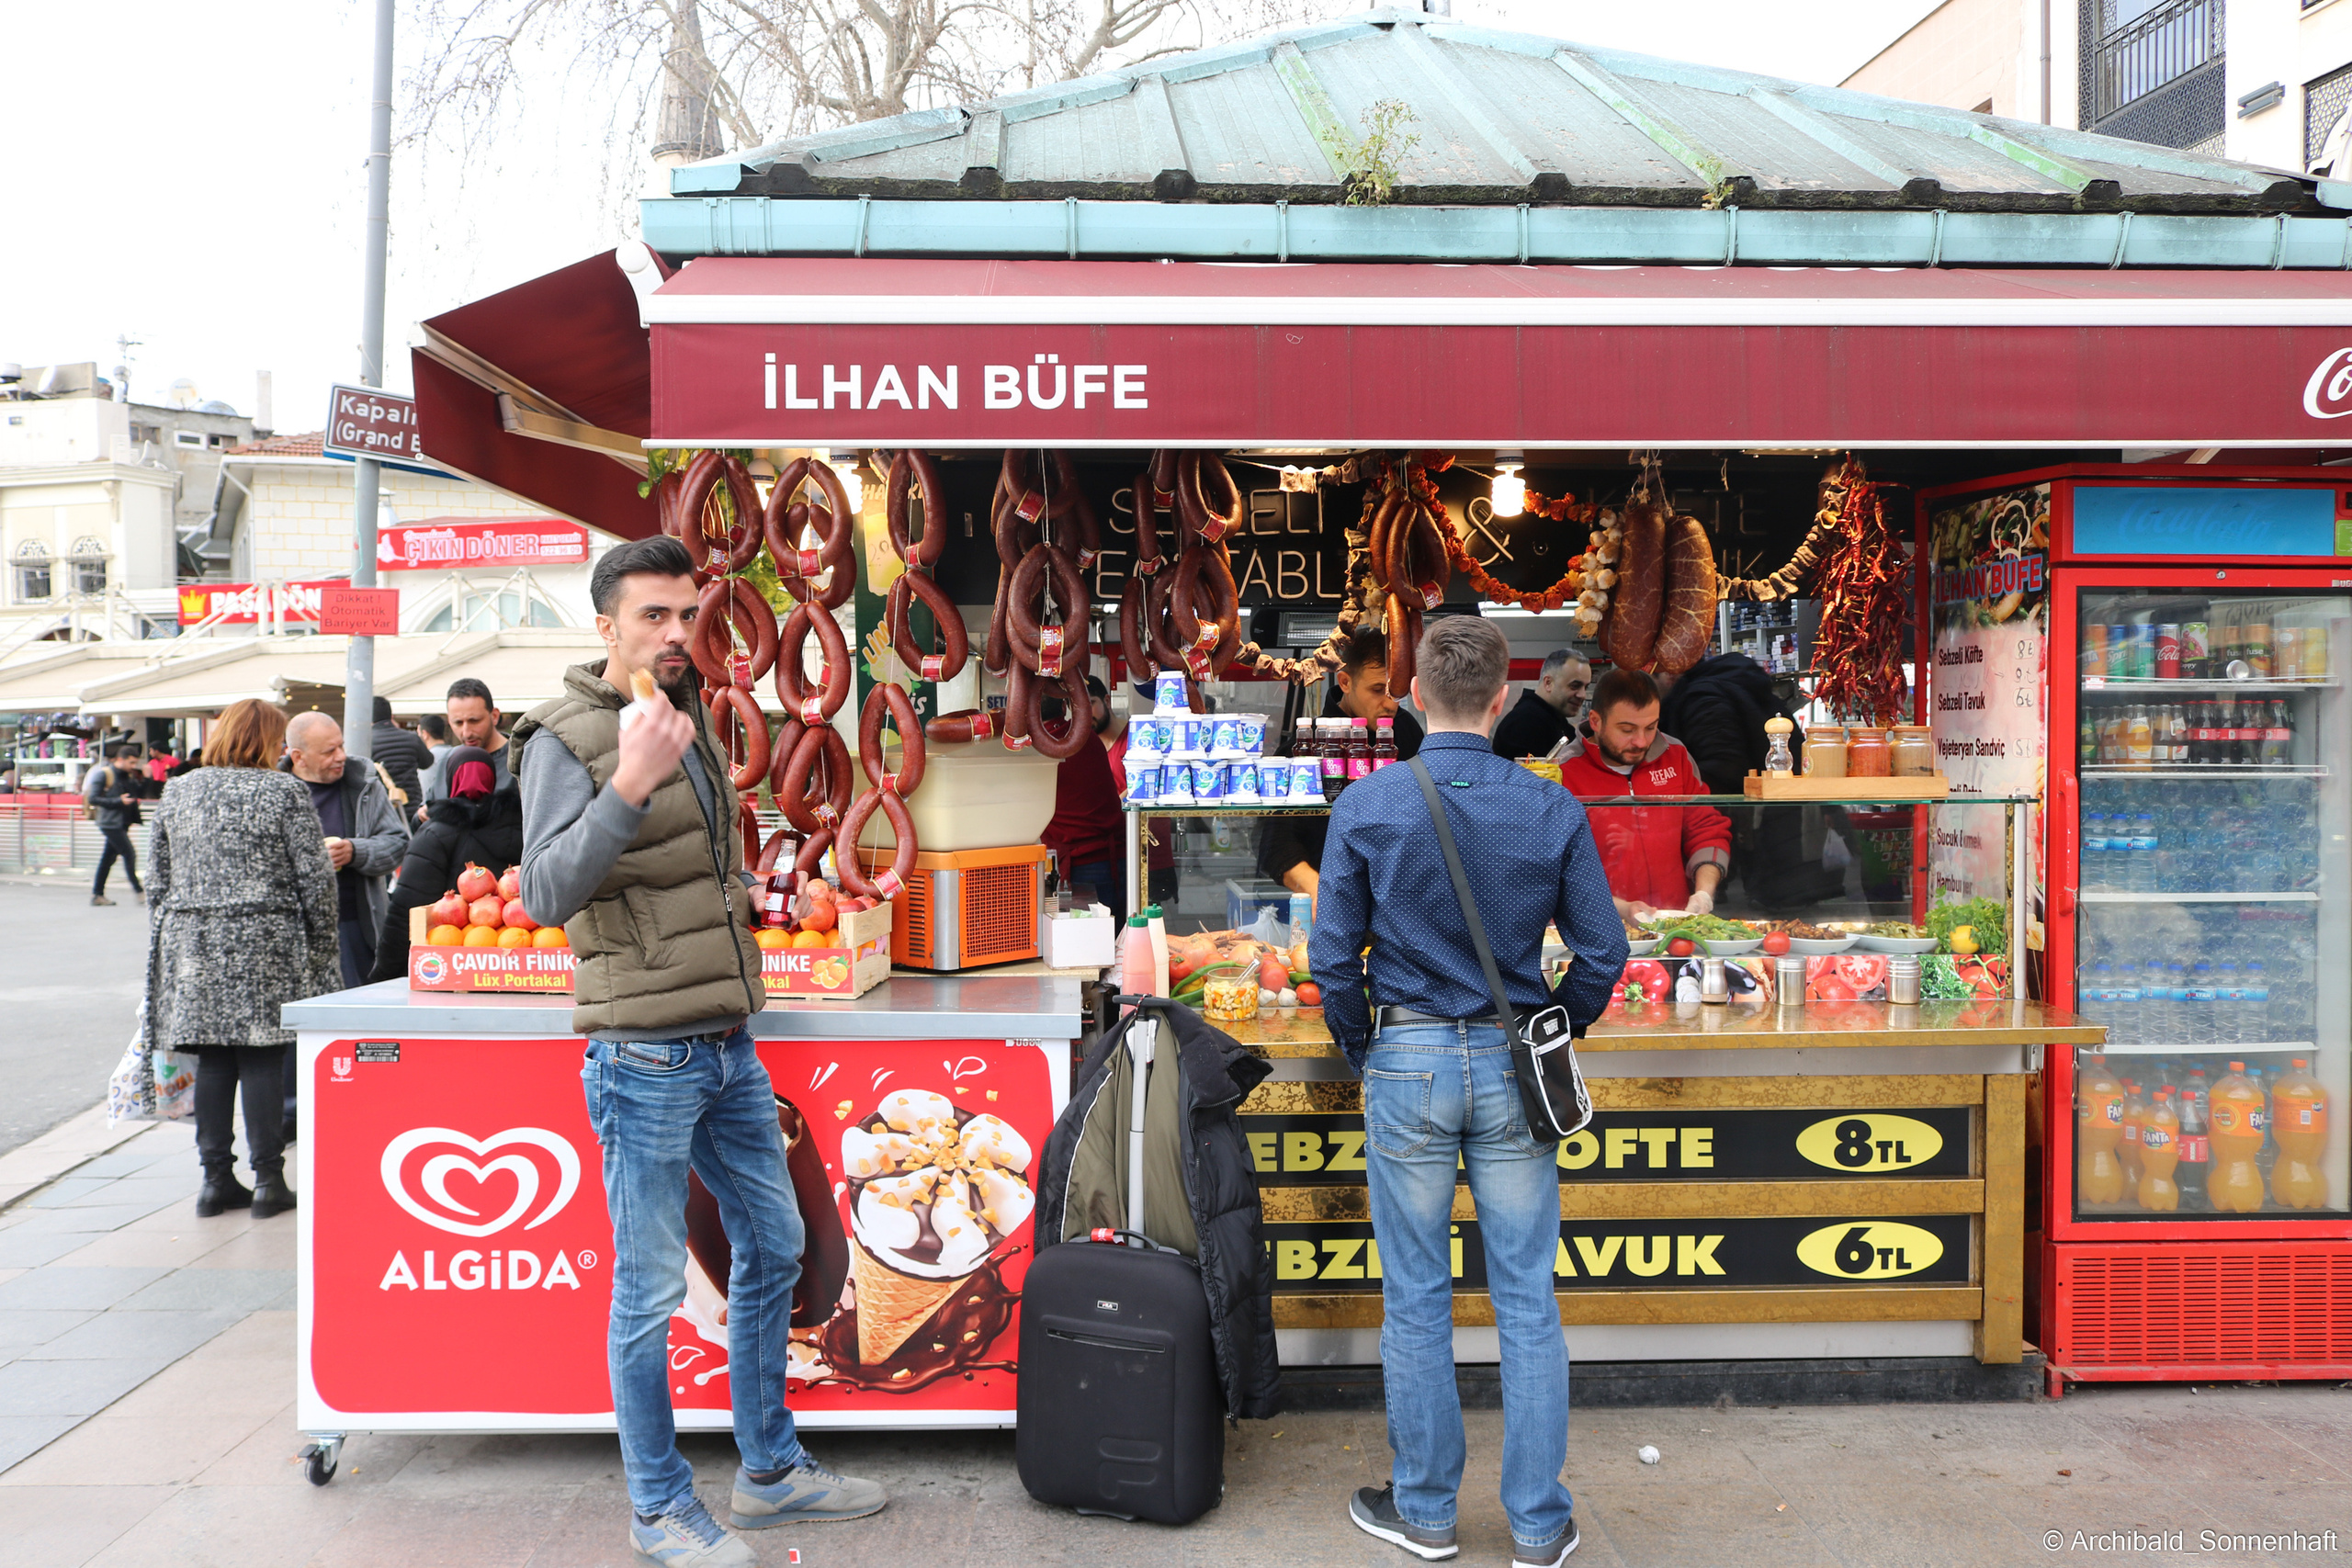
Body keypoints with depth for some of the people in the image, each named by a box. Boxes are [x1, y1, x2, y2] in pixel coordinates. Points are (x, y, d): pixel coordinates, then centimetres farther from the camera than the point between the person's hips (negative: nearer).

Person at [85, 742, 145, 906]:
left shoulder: (129, 776, 12)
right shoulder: (104, 774, -10)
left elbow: (137, 793, 17)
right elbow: (93, 798, -14)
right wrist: (118, 801, -22)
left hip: (122, 823, 8)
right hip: (111, 823, -8)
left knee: (109, 857, 11)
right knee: (129, 854, -12)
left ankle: (97, 894, 18)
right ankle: (138, 892, -9)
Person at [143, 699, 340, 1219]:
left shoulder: (178, 791, 11)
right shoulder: (284, 791, -4)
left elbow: (157, 881, 13)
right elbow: (316, 878, -6)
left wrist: (165, 946, 20)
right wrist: (322, 948, 3)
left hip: (191, 943, 4)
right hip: (264, 943, -4)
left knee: (212, 1061, 9)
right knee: (261, 1059, 0)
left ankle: (216, 1179, 13)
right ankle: (267, 1180, 3)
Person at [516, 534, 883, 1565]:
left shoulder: (687, 717, 14)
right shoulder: (566, 738, -10)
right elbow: (544, 893, -22)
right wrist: (629, 787, -32)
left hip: (728, 1045, 8)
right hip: (645, 1055, -8)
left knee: (772, 1247, 15)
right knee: (651, 1289, 1)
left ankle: (771, 1471, 30)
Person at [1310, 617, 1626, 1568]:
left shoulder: (1365, 806, -7)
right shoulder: (1552, 810, -4)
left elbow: (1333, 956, -5)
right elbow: (1602, 953, 1)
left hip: (1408, 1062, -1)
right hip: (1513, 1069, 1)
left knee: (1416, 1299, 10)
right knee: (1528, 1301, 10)